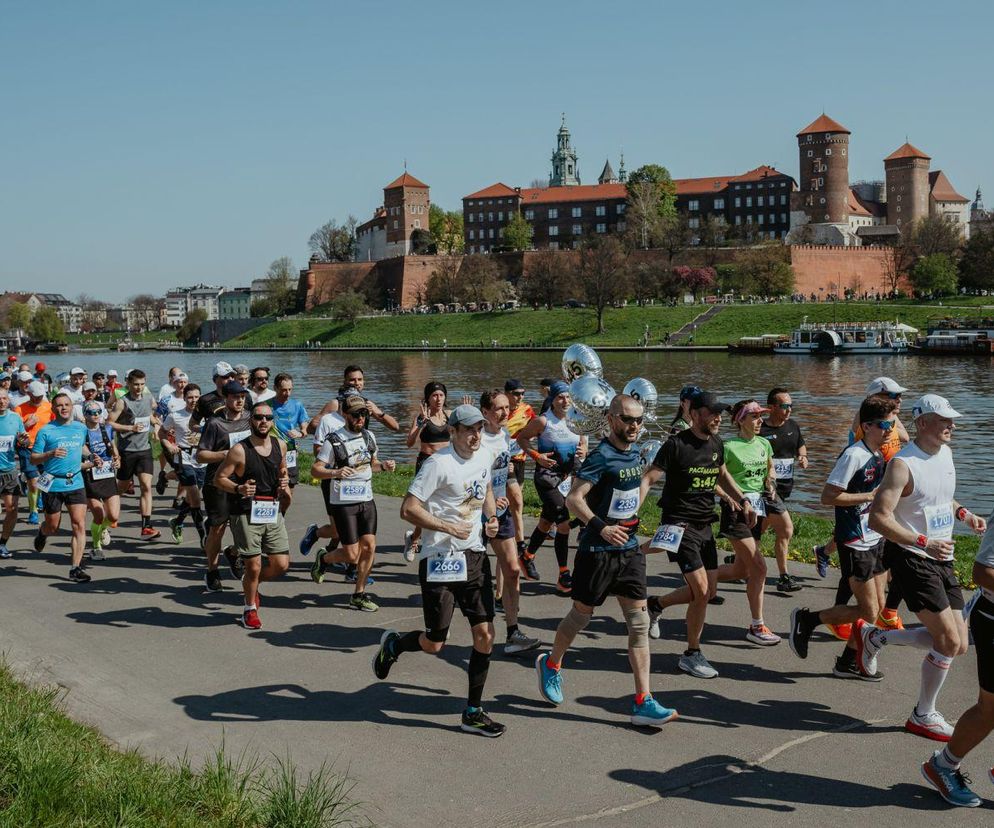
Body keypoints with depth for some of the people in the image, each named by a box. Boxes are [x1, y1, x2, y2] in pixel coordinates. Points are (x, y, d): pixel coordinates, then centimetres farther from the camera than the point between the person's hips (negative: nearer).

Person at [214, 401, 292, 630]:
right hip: (246, 514, -5)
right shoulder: (239, 450, -11)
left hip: (273, 512, 5)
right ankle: (250, 609, 23)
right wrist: (239, 489, -25)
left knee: (281, 565, 3)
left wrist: (285, 484, 3)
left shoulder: (280, 446, 5)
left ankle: (250, 582, 34)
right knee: (254, 566, -2)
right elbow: (218, 479, -8)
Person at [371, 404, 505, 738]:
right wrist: (450, 528, -18)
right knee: (434, 644, -1)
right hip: (440, 559, -6)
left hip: (475, 556, 7)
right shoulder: (439, 463, -16)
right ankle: (393, 644, 33)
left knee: (485, 635, 1)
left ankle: (473, 713, 13)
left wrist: (491, 517, 9)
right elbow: (408, 509, -17)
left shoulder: (484, 458, 7)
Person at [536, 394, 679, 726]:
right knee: (581, 616, 11)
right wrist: (600, 527, -36)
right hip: (597, 550, -7)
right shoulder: (602, 457, -17)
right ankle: (551, 664, 39)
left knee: (639, 623, -1)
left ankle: (643, 702, 0)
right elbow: (574, 499, -25)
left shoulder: (635, 453, 7)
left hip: (630, 549, 7)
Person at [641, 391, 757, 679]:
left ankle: (655, 605, 34)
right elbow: (647, 480, -17)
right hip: (679, 524, -8)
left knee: (709, 590, 12)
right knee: (701, 589, -13)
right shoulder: (676, 445, -15)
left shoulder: (716, 444, 6)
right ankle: (692, 655, 3)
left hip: (705, 525, 8)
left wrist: (743, 500, 13)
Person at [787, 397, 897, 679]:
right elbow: (828, 496, -23)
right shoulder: (854, 456, -19)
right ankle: (806, 619, 10)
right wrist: (870, 496, -21)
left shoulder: (879, 456, 9)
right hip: (855, 544, -9)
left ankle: (848, 663, 23)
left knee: (878, 606, 11)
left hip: (876, 539, 9)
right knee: (868, 611, -6)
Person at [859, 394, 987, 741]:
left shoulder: (945, 453, 8)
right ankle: (923, 716, 9)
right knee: (949, 640, -11)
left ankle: (874, 635, 22)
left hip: (941, 560, 9)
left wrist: (964, 514, 7)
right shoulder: (903, 465, -18)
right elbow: (879, 518, -24)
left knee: (957, 644, 7)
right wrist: (925, 543, -30)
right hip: (909, 558, -9)